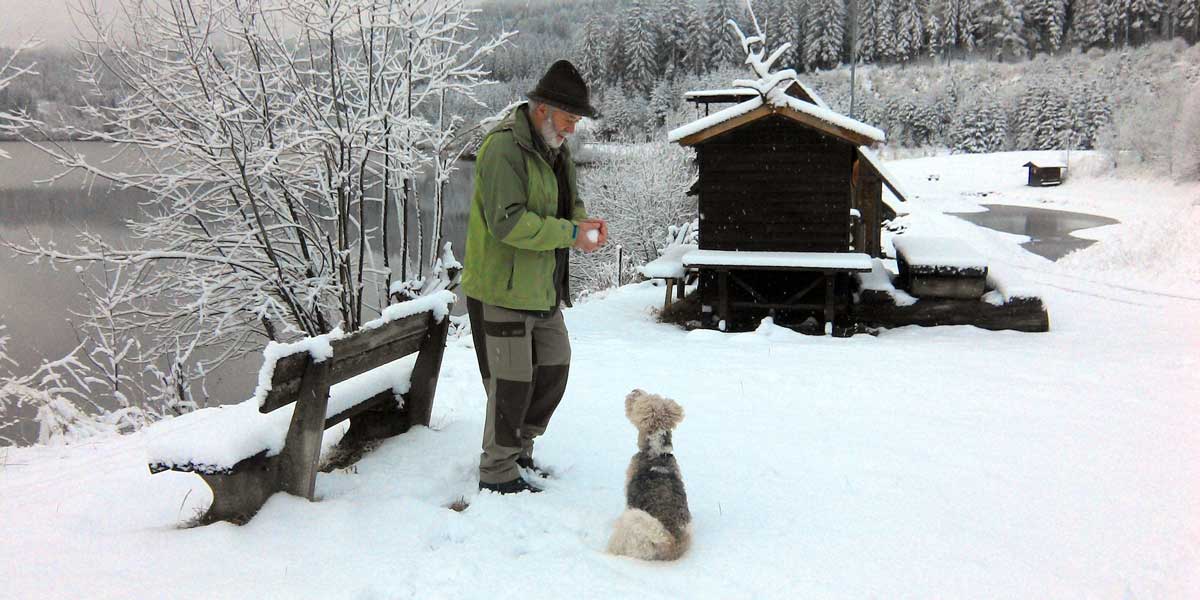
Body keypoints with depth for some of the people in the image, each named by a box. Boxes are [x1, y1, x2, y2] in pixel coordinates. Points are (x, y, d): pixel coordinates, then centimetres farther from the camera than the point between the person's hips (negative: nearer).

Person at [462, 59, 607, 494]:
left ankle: (519, 449, 35)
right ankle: (498, 471, 15)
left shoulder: (556, 148, 11)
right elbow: (508, 222, -28)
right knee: (512, 381, -2)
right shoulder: (504, 147, -19)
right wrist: (571, 233, -24)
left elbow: (568, 202, 19)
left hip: (542, 288, 10)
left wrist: (584, 222, -4)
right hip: (501, 288, -10)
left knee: (554, 368, 17)